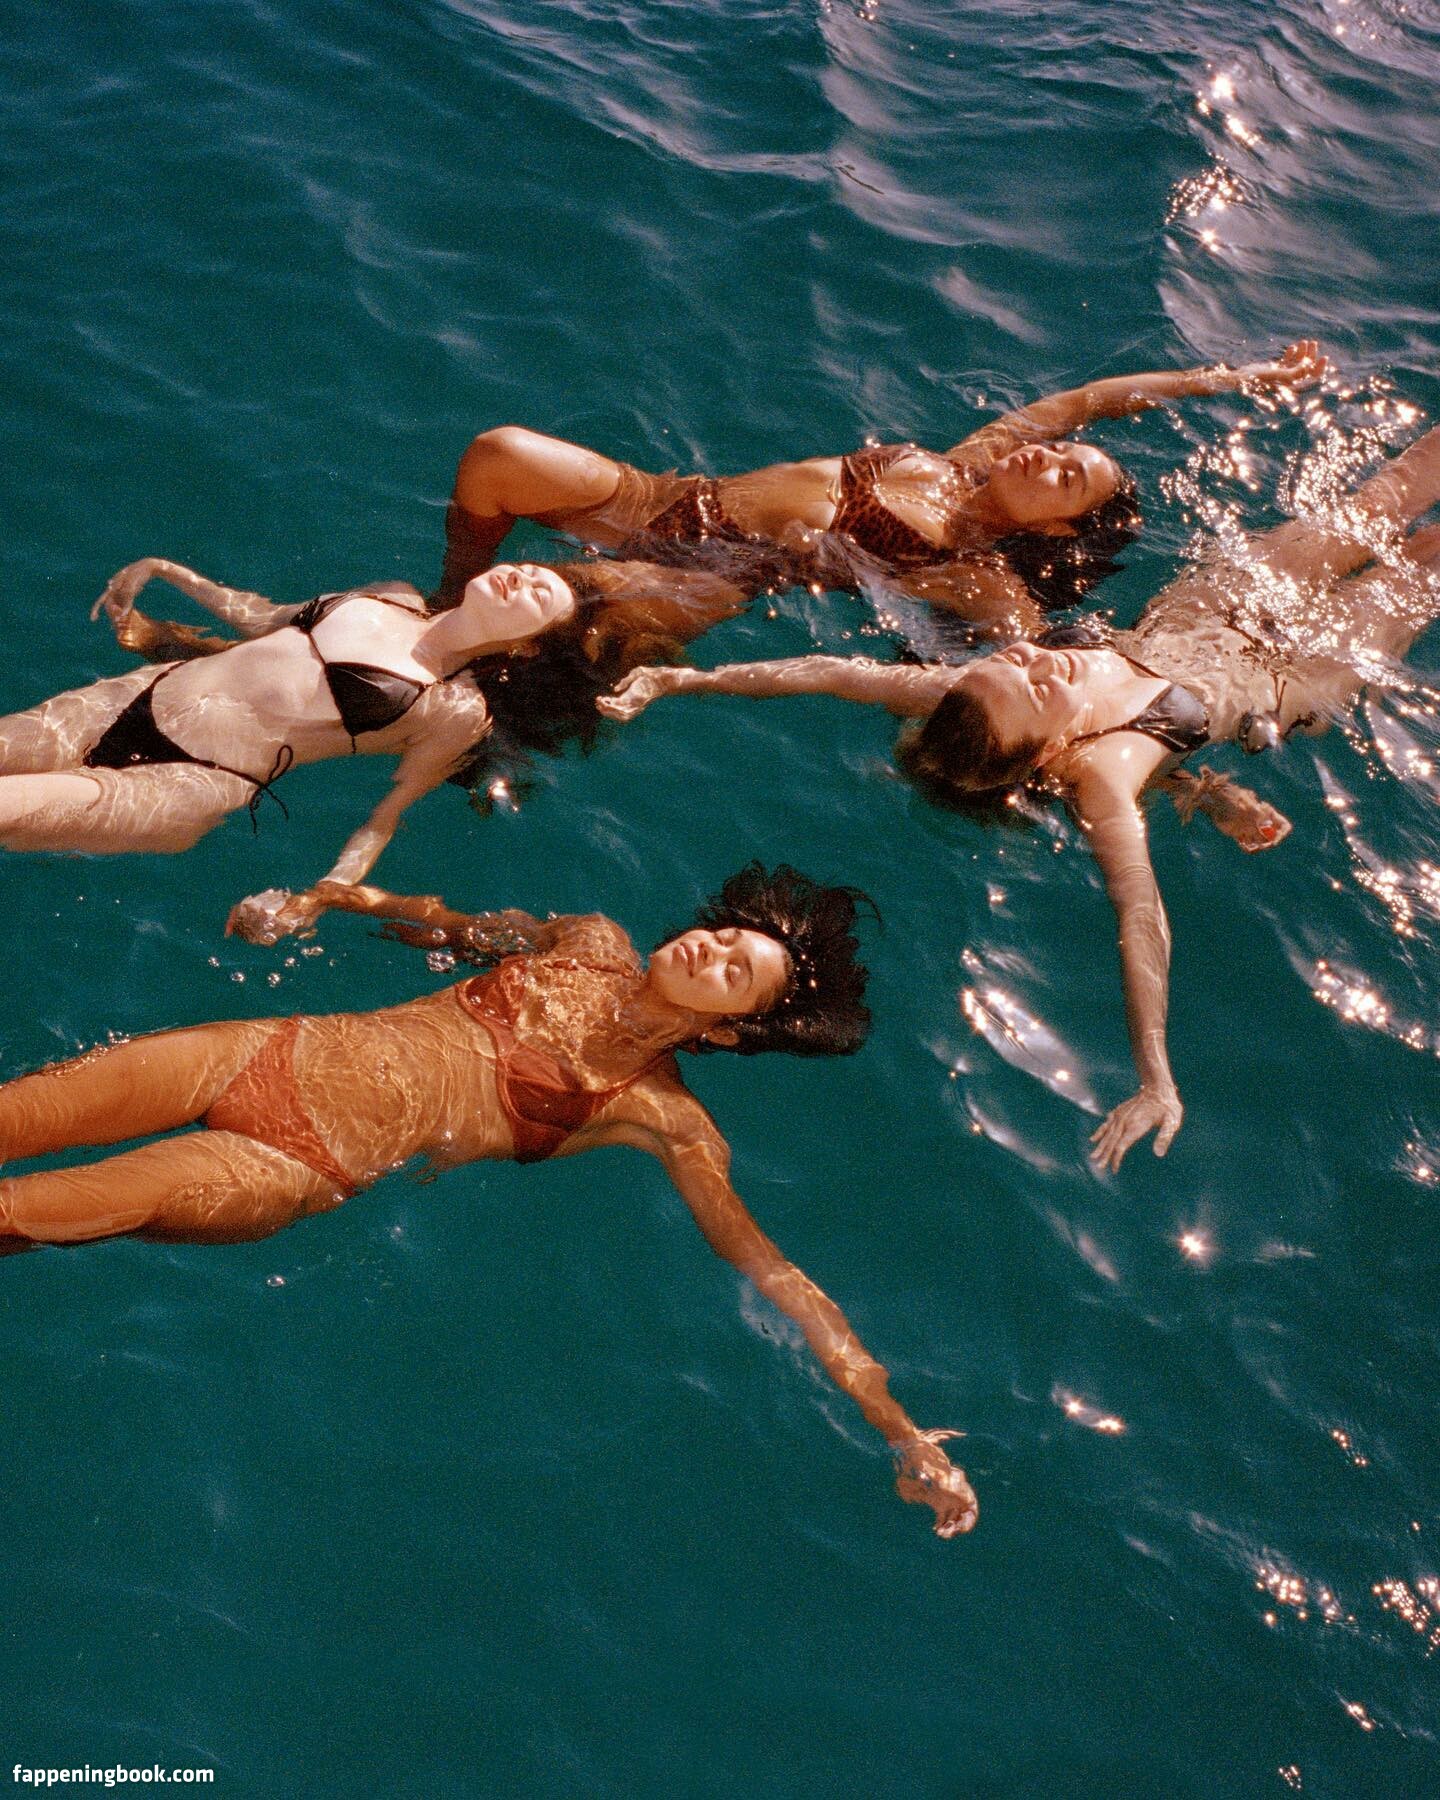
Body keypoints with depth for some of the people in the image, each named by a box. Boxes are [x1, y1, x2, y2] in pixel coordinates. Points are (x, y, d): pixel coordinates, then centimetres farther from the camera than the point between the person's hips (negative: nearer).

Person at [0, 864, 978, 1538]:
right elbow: (456, 929, 25)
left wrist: (901, 1429, -18)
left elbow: (775, 1273, -12)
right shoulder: (594, 943, 6)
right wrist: (363, 897, 10)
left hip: (303, 1166, -4)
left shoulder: (663, 1119, -9)